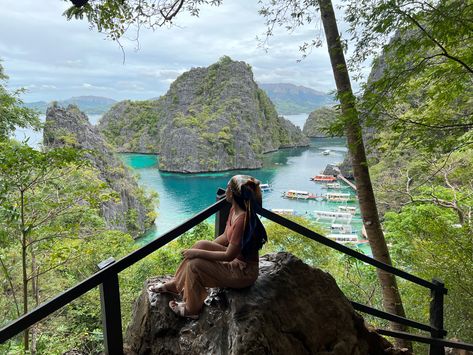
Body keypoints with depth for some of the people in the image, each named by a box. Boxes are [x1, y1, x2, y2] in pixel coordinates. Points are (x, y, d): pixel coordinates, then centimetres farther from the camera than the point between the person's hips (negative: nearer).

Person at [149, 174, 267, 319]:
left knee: (195, 264, -15)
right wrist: (202, 248, 4)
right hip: (236, 259, 8)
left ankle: (191, 309, 8)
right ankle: (175, 285, 15)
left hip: (244, 271, -8)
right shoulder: (235, 209, -3)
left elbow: (229, 256, -26)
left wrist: (198, 253, -19)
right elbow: (226, 236, 9)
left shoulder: (242, 220, -31)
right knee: (201, 244, 0)